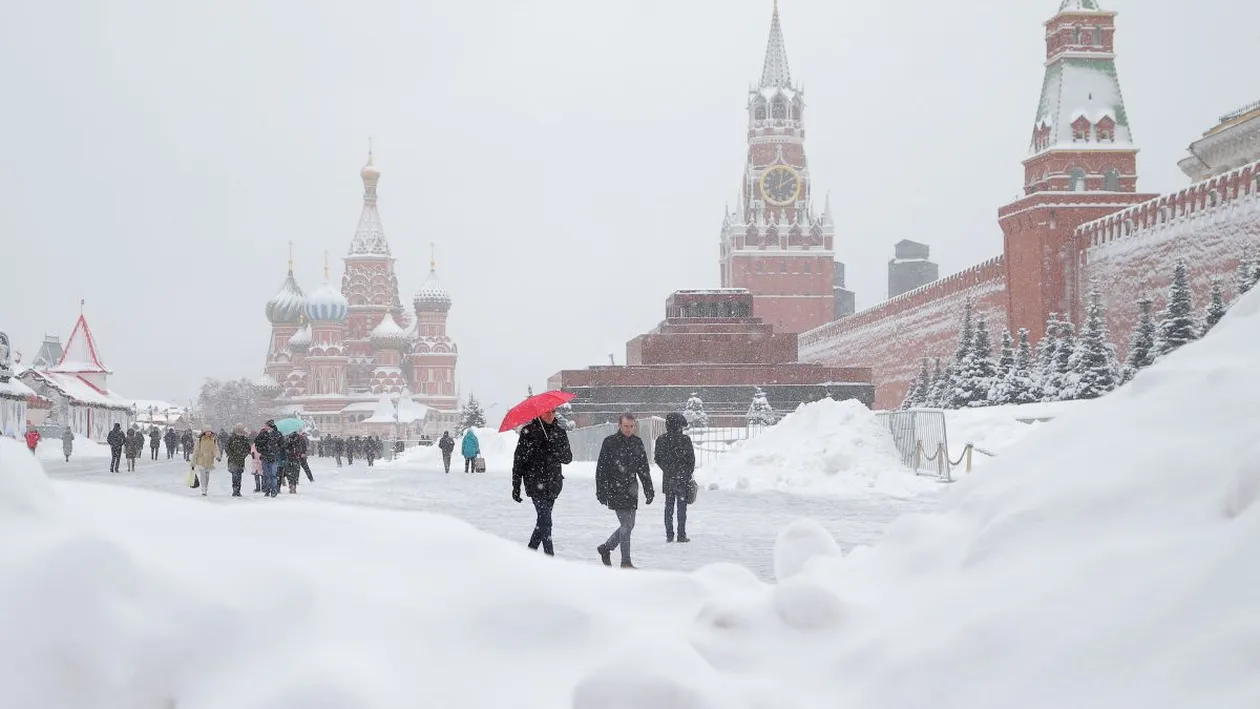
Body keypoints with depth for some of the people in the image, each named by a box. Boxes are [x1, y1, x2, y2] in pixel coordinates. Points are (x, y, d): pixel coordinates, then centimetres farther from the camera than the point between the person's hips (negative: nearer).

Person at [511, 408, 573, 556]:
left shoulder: (560, 433, 10)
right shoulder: (528, 431, -1)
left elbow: (568, 458, 6)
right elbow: (518, 459, 0)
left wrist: (555, 450, -16)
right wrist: (516, 486, -3)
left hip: (553, 483, 4)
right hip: (535, 482, -4)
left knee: (543, 519, 9)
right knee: (545, 519, -14)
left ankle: (530, 551, 26)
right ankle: (549, 556, -16)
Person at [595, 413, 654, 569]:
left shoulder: (637, 443, 10)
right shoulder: (610, 442, -6)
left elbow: (644, 469, 16)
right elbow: (601, 469, -5)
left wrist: (649, 490, 12)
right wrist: (601, 491, -10)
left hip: (631, 489, 6)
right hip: (615, 490, -6)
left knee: (629, 524, 11)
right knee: (626, 524, -10)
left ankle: (606, 547, 30)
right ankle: (625, 562, -3)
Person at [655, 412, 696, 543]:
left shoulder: (661, 439, -1)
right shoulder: (685, 439, -13)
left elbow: (657, 458, 6)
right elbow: (691, 459, -7)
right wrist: (689, 473, 8)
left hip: (667, 478, 3)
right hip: (682, 478, -3)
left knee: (669, 506, 11)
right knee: (681, 507, 3)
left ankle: (669, 535, 12)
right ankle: (681, 536, 4)